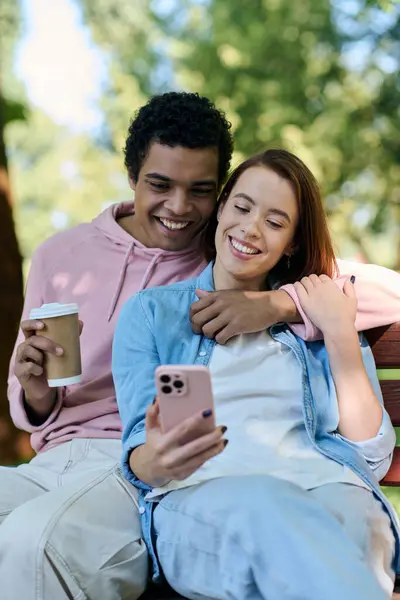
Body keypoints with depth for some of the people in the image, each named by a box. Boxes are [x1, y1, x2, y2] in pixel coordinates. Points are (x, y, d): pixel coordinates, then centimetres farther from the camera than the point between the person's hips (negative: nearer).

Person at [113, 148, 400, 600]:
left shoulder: (319, 320, 22)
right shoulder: (150, 312, 17)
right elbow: (140, 460, 6)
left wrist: (339, 334, 4)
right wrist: (158, 460, -19)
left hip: (326, 489, 1)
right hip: (199, 495, 0)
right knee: (265, 504, -37)